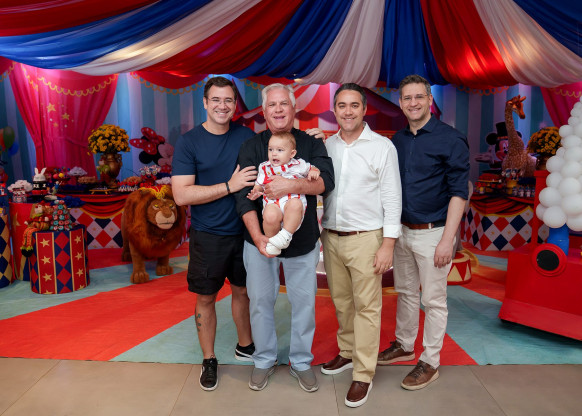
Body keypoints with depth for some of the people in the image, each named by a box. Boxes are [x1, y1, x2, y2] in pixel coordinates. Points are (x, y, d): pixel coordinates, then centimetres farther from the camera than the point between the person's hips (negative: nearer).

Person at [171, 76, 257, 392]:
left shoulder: (246, 136, 1)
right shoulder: (189, 142, -8)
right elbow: (181, 194, -16)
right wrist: (230, 186, -23)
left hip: (243, 231, 3)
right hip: (208, 236, -3)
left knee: (243, 291, 17)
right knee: (205, 298, 10)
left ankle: (245, 347, 39)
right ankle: (209, 360, 30)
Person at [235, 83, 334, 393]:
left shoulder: (311, 143, 1)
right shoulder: (251, 147, -2)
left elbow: (326, 181, -12)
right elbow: (244, 196, -11)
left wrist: (293, 185, -29)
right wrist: (258, 237, -21)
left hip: (303, 240, 1)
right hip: (260, 239, 0)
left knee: (304, 302, 10)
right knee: (260, 301, 11)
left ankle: (301, 361, 31)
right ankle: (264, 360, 32)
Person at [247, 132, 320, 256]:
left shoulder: (298, 165, 16)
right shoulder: (265, 167, 21)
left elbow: (313, 169, 30)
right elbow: (259, 184, 26)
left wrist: (313, 172, 5)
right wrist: (255, 193, 4)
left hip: (293, 199, 0)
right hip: (272, 202, 1)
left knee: (295, 204, -38)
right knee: (270, 215, -34)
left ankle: (286, 235, -26)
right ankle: (272, 242, -7)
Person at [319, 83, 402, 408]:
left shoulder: (382, 147, -5)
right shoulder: (327, 145, 7)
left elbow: (392, 197, -6)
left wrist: (388, 244, -11)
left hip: (365, 238, -4)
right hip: (331, 236, 4)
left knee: (366, 307, 2)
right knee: (341, 301, 16)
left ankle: (363, 374, 14)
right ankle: (347, 352, 36)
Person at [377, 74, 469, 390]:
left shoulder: (450, 139, -10)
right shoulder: (398, 140, 8)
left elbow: (458, 192, -12)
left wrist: (447, 240, -17)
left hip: (433, 233, -6)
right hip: (403, 230, 6)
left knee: (433, 301, 5)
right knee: (405, 292, 18)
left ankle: (430, 362, 21)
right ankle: (404, 346, 36)